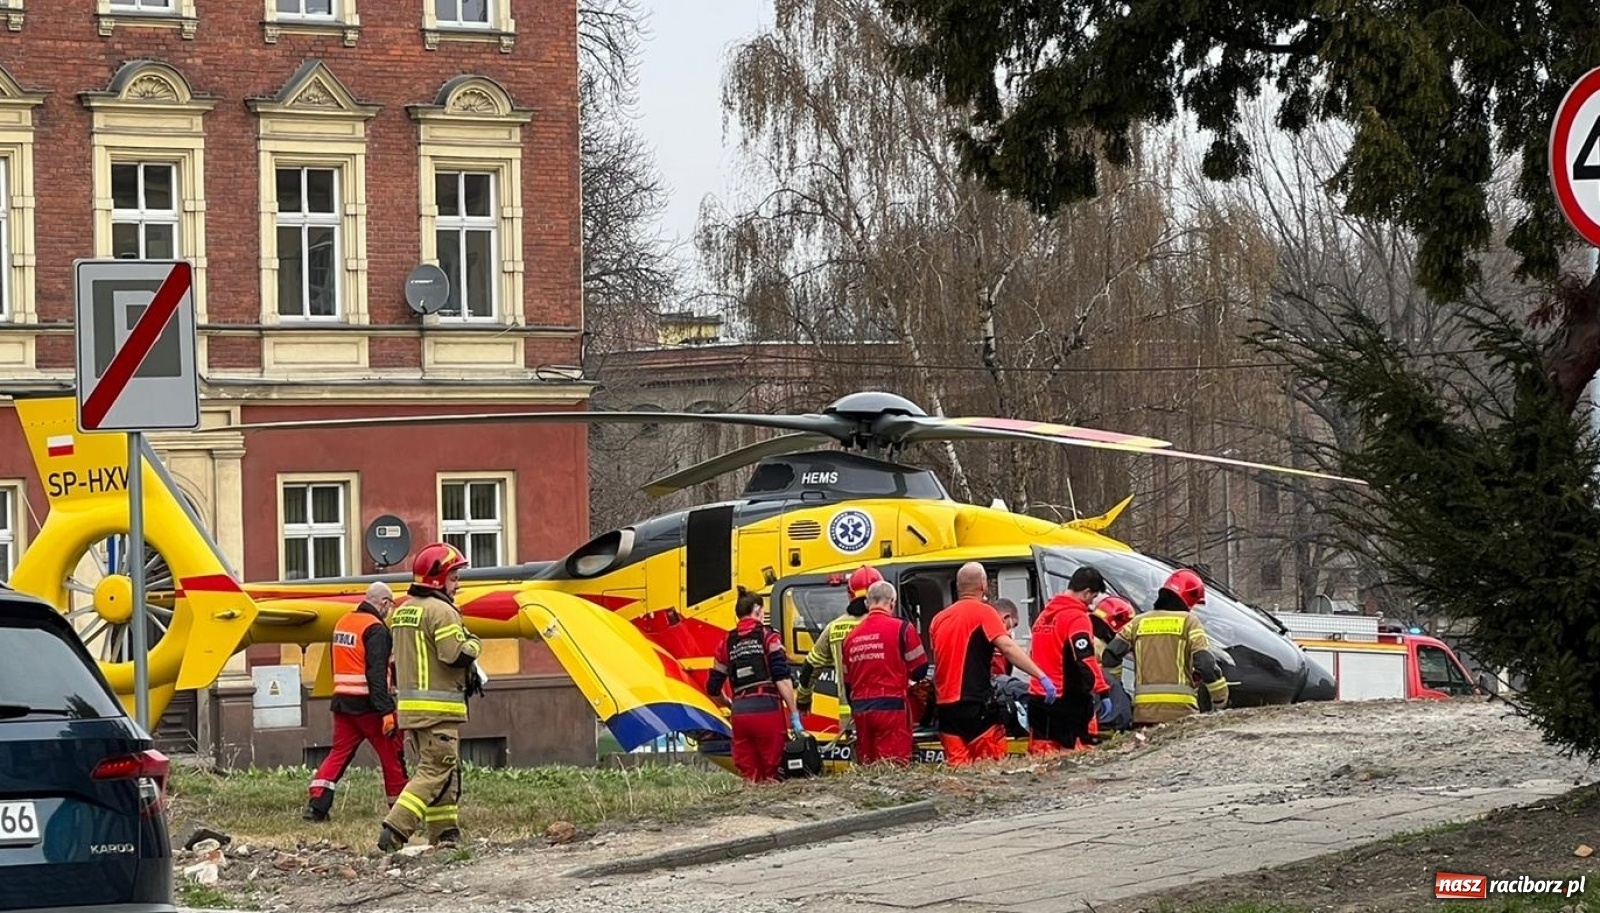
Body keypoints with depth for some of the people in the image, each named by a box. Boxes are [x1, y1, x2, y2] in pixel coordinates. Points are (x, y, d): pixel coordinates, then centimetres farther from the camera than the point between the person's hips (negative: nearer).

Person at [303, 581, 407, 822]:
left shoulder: (342, 623, 13)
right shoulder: (375, 629, -13)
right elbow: (377, 673, -20)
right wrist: (386, 711, -22)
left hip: (342, 702, 7)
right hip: (368, 703, -7)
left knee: (339, 753, 8)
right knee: (391, 755, 5)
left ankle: (317, 805, -3)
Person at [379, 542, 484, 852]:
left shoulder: (402, 611, 17)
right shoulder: (441, 611, -12)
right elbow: (457, 655, -21)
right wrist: (474, 644, 1)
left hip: (409, 707, 9)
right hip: (438, 708, -9)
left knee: (443, 771, 15)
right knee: (436, 772, -9)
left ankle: (445, 834, 15)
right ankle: (394, 830, -19)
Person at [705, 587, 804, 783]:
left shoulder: (726, 644, 14)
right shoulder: (768, 637, 2)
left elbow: (713, 689, 17)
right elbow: (782, 679, -8)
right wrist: (794, 715, -7)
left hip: (740, 715, 4)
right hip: (767, 712, -4)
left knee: (748, 779, 8)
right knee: (773, 777, -3)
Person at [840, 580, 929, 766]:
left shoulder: (851, 636, 11)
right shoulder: (901, 628, -6)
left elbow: (847, 681, 15)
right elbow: (919, 669, -3)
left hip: (861, 710, 5)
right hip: (892, 708, -5)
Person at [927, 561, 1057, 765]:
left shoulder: (939, 619, 13)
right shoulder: (983, 612, -5)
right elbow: (1008, 647, -17)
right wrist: (1042, 676, -20)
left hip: (945, 705, 6)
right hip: (975, 703, -6)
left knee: (957, 765, 5)